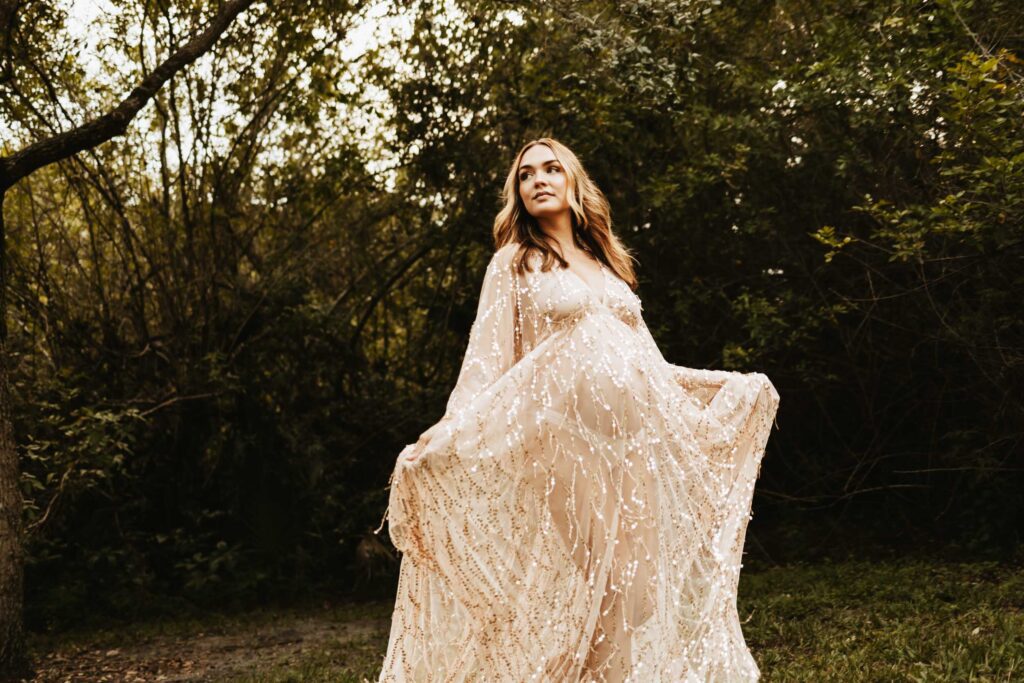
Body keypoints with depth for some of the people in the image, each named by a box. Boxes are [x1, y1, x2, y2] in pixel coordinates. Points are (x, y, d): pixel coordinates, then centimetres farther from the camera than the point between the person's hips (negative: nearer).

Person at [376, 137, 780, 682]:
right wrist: (447, 432, -21)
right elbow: (488, 360, -5)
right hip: (565, 437, -5)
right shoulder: (514, 262, 6)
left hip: (633, 438, 5)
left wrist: (733, 383, 22)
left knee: (637, 579, 4)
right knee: (573, 581, -5)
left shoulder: (607, 262, 21)